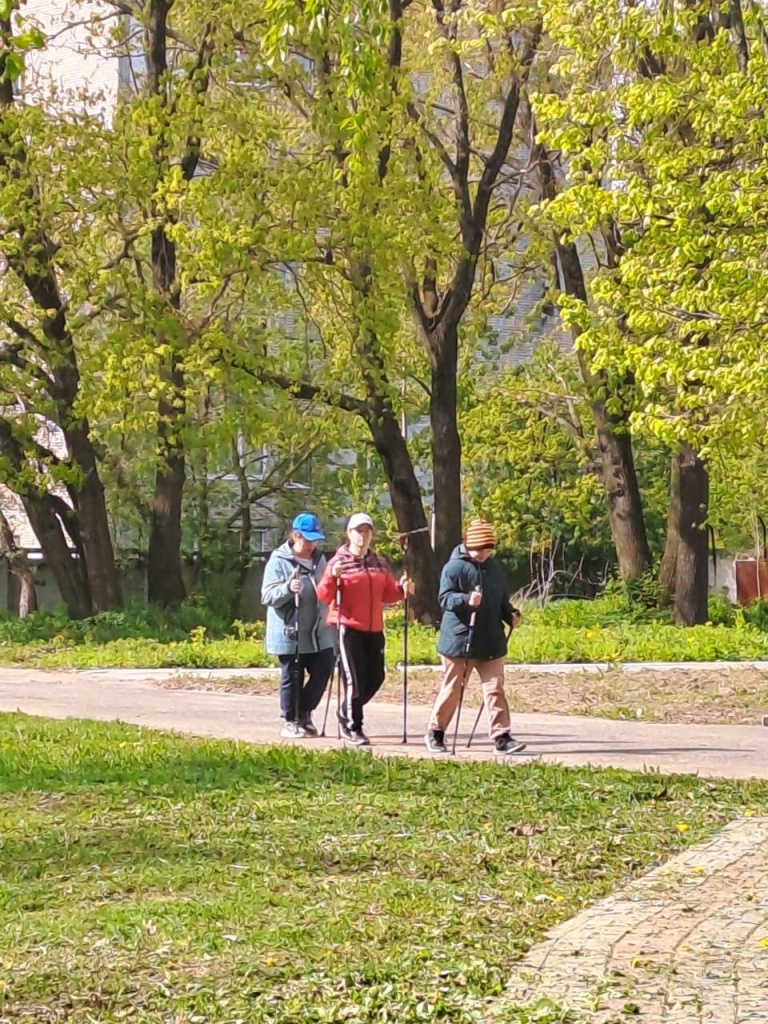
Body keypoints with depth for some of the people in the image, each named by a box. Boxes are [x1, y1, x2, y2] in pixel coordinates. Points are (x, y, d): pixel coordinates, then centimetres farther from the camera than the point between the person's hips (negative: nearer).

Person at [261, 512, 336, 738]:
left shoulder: (319, 558, 12)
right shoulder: (279, 561, -8)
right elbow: (267, 596, -14)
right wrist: (287, 589, -33)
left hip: (317, 632, 6)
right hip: (289, 633, -6)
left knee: (323, 670, 0)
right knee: (292, 677, 1)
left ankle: (304, 713, 19)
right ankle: (291, 721, 15)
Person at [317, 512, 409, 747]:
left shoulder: (380, 563, 11)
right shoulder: (339, 562, -4)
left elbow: (388, 594, 16)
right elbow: (324, 596, -10)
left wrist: (401, 589, -4)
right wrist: (332, 577, -27)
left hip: (374, 629, 6)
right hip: (348, 628, -6)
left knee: (375, 677, 10)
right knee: (355, 678, -7)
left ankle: (346, 714, 31)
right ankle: (352, 728, 6)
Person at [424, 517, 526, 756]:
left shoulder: (493, 567, 12)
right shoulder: (454, 567, -8)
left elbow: (501, 599, 21)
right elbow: (444, 598, -15)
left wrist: (510, 614, 2)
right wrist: (466, 600, -32)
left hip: (490, 642, 5)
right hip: (458, 640, -5)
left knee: (495, 687, 0)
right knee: (452, 688, 4)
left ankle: (501, 736, 0)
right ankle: (435, 733, 18)